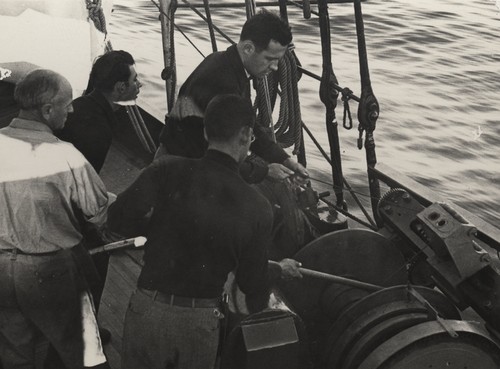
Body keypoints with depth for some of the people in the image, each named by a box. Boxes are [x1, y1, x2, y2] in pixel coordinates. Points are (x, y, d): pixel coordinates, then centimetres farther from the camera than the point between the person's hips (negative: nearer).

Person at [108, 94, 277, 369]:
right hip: (202, 323, 1)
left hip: (147, 309, 0)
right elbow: (253, 282, -3)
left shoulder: (168, 170, -12)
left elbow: (118, 219, -16)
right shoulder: (257, 208, -9)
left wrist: (157, 224, 3)